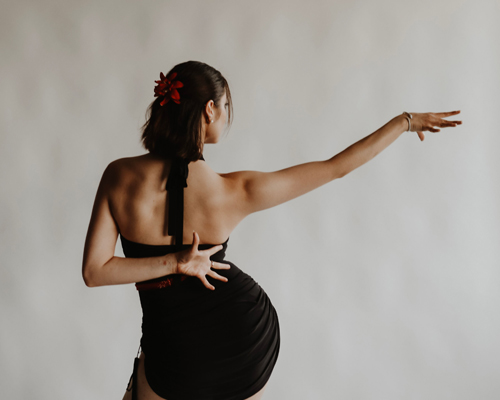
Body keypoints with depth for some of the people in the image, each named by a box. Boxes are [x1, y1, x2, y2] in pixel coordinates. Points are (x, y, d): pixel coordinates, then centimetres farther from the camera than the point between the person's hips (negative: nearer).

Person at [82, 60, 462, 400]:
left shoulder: (118, 176, -14)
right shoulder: (235, 191, -16)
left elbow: (94, 271, -12)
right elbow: (336, 167, -8)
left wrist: (174, 261, -15)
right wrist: (405, 120, 3)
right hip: (251, 336, 1)